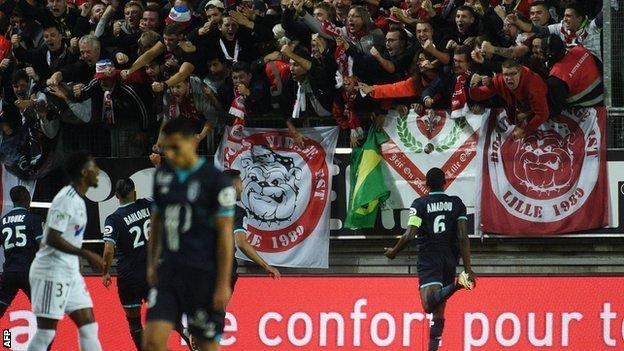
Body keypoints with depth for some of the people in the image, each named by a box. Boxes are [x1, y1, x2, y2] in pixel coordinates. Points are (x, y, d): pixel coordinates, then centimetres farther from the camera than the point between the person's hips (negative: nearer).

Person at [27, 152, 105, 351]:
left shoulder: (78, 199, 13)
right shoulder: (67, 199, -16)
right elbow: (52, 238, -23)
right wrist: (87, 254, -23)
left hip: (70, 274, 10)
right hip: (51, 272, -10)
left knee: (89, 327, 5)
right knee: (45, 332, -7)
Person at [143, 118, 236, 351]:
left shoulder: (215, 181, -9)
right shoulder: (163, 175, 9)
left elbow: (225, 233, -10)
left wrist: (223, 284, -12)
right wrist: (152, 264, 17)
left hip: (204, 275, -5)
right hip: (169, 271, 5)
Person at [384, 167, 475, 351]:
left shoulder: (420, 204, 0)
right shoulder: (456, 203, 6)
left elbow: (409, 235, -10)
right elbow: (463, 237, 0)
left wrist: (394, 252, 8)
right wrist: (468, 268, 0)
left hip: (428, 261, -4)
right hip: (450, 260, 4)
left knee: (429, 305, -23)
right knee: (438, 312, 11)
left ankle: (456, 285, -44)